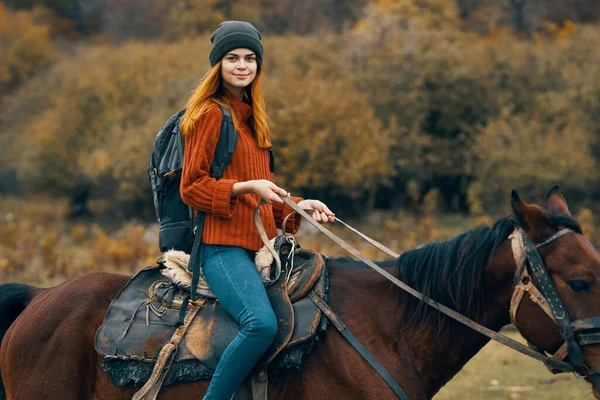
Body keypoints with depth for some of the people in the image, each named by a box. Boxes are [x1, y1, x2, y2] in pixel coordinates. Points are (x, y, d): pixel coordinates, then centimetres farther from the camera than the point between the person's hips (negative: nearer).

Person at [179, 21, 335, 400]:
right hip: (223, 244, -9)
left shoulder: (253, 119, 21)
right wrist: (247, 187, -19)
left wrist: (299, 206, 11)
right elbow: (192, 187, -8)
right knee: (262, 322, -31)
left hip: (258, 245, 9)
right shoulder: (211, 114, -5)